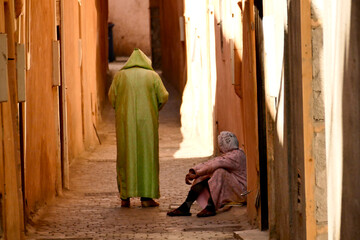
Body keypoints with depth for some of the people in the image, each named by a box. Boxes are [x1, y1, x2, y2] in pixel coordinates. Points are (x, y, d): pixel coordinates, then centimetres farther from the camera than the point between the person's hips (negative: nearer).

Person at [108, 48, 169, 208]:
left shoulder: (120, 75, 5)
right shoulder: (152, 75, 3)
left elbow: (112, 97, 1)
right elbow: (163, 96, 0)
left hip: (125, 122, 1)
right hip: (147, 121, -1)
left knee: (126, 157, 6)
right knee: (147, 157, 4)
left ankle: (125, 197, 4)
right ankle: (146, 197, 0)